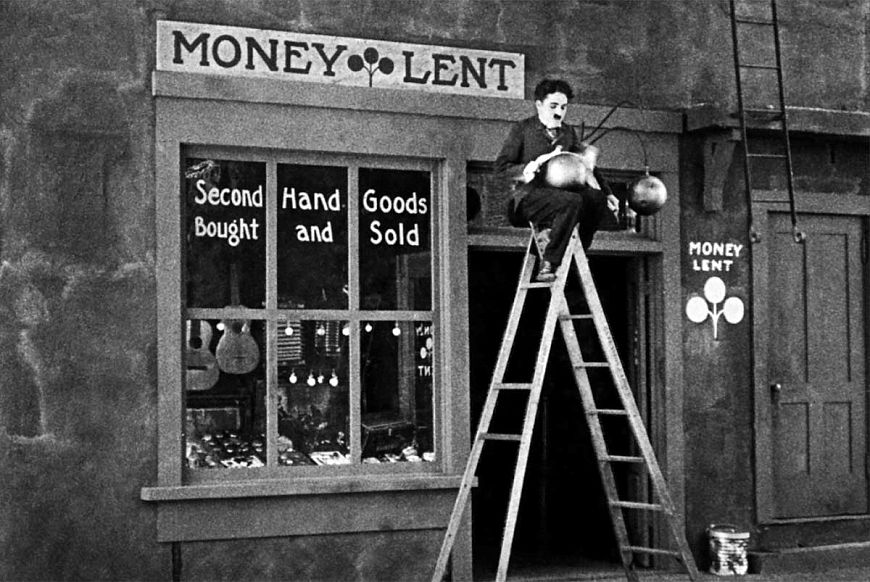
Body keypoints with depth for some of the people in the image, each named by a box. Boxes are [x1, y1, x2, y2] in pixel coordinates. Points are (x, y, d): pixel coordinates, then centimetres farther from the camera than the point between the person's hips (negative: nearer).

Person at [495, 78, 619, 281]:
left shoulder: (568, 132, 16)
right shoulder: (522, 129, 3)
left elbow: (586, 164, 22)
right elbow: (501, 167, -1)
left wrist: (607, 193, 11)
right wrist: (530, 170, -17)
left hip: (557, 192, 5)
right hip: (528, 195, -5)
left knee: (596, 198, -24)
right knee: (571, 201, -35)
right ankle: (548, 264, -31)